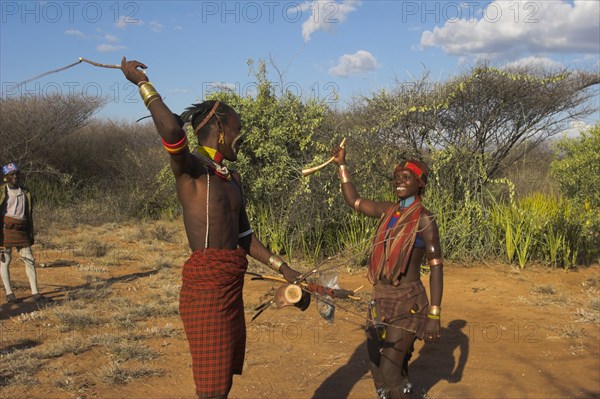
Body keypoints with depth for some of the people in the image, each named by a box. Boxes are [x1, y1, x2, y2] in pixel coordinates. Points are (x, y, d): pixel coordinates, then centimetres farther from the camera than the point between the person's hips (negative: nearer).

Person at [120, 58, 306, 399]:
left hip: (231, 286, 9)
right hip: (206, 284, -9)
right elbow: (173, 131, -32)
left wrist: (282, 267, 22)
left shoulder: (233, 178, 18)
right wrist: (142, 82, -21)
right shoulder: (190, 168, -10)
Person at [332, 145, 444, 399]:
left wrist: (434, 316, -17)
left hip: (407, 303, -7)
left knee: (390, 373, -8)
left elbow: (436, 267, -13)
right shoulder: (389, 210, 6)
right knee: (376, 367, 16)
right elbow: (354, 202, 19)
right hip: (382, 300, 7)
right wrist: (341, 165, 20)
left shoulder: (424, 219, -12)